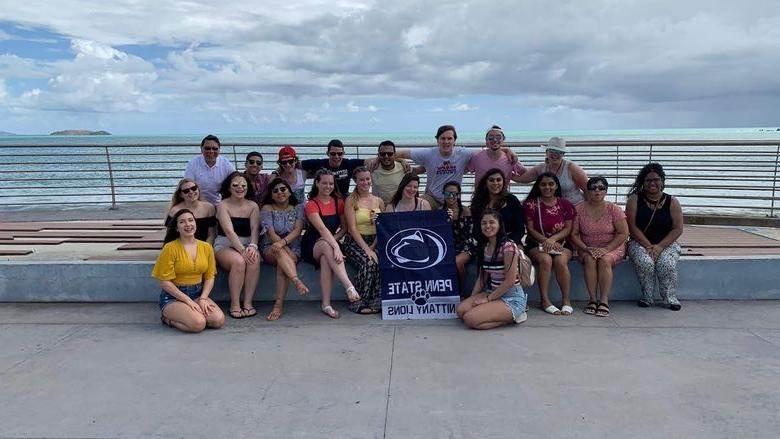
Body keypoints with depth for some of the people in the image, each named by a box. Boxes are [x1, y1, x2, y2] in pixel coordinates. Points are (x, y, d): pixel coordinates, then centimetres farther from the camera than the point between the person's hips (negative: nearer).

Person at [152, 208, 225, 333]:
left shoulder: (206, 247, 4)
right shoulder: (170, 248, -10)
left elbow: (210, 277, 7)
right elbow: (165, 282, -11)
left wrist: (203, 298, -10)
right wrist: (188, 300, -16)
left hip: (198, 294, 5)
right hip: (174, 296, -5)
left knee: (219, 320, -20)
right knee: (198, 323, -29)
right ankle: (168, 319, 0)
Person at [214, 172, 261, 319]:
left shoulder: (253, 206, 9)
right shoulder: (223, 206, -3)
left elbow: (255, 228, -4)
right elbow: (229, 231, -15)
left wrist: (252, 246, -25)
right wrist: (242, 250, -28)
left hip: (247, 245, 3)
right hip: (225, 245, -3)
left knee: (254, 260, -31)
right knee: (238, 261, -34)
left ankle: (248, 303, -24)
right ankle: (234, 305, -23)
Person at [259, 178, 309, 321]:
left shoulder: (298, 207, 8)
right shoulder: (267, 209, 5)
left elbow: (297, 230, -7)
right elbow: (271, 233, -8)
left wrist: (283, 242, -27)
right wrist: (286, 249, -23)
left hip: (293, 248, 0)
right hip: (270, 248, 0)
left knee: (282, 263, -33)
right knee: (280, 252, -37)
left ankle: (279, 304, -36)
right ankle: (297, 281, -54)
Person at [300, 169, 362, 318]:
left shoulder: (338, 202, 8)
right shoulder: (311, 205, -8)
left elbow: (344, 227, 8)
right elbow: (322, 229, -23)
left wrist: (334, 239, -12)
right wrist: (336, 246, -36)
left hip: (329, 243, 3)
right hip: (312, 246, -3)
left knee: (325, 259, -34)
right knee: (326, 246, -39)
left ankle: (326, 304, -36)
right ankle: (350, 287, -50)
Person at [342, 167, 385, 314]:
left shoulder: (379, 201, 14)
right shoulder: (351, 200, 1)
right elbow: (352, 228, -8)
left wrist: (373, 247, -7)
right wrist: (366, 249, -19)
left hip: (375, 242, 3)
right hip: (354, 243, -3)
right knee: (368, 262, -33)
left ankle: (377, 301, -18)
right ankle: (359, 302, -19)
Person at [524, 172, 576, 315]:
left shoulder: (565, 204, 6)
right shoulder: (531, 204, 2)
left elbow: (568, 228, 0)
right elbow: (530, 229, -3)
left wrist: (553, 239, -18)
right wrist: (546, 240, -19)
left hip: (561, 243, 1)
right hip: (537, 243, -1)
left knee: (561, 261, -30)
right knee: (545, 260, -32)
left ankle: (566, 301, -20)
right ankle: (545, 301, -25)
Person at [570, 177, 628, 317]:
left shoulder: (613, 209, -5)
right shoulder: (579, 209, -2)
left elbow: (623, 233, -7)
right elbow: (574, 234, -1)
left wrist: (606, 249, -17)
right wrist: (585, 248, -17)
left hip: (612, 247, -1)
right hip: (587, 249, 1)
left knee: (605, 260, -31)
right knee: (589, 260, -30)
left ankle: (604, 301, -26)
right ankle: (593, 299, -24)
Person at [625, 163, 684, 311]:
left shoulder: (672, 202, 4)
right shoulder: (634, 199, 1)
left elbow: (678, 229, -2)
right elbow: (632, 227, -6)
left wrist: (659, 246, -15)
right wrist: (648, 246, -16)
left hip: (667, 244, 1)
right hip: (640, 243, -1)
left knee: (667, 264, -29)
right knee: (645, 262, -31)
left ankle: (670, 298, -8)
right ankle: (646, 297, -10)